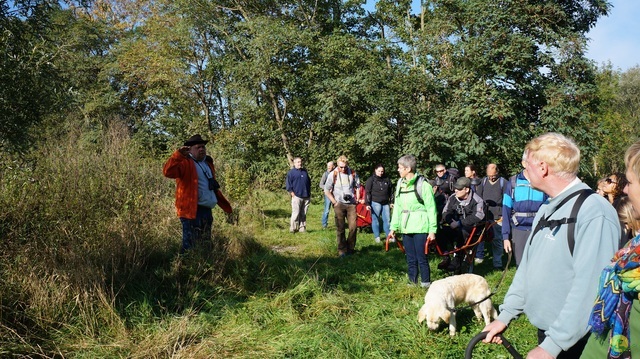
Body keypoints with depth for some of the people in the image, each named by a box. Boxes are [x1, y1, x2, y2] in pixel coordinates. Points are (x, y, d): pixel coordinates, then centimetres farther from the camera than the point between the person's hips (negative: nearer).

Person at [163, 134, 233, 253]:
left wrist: (227, 207, 29)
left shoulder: (207, 163, 20)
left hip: (206, 210, 8)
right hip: (192, 211, -8)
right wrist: (178, 155, -36)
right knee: (190, 246, -9)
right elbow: (168, 172, -24)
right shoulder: (186, 163, -5)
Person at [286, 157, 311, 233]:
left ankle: (302, 228, 15)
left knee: (303, 214, 8)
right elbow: (288, 185, -3)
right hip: (297, 196, -5)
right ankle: (293, 228, 0)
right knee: (295, 213, -8)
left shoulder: (305, 171, 17)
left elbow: (309, 182, 25)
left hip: (306, 197, 5)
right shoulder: (291, 172, 0)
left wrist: (309, 193, 18)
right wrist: (293, 194, -9)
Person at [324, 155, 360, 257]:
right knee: (340, 228, 1)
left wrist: (357, 199, 7)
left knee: (353, 226, -1)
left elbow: (357, 187, 17)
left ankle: (350, 248, 15)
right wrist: (334, 202, -5)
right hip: (339, 204, -2)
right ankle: (342, 250, 10)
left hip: (351, 204, 2)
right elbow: (327, 190, -1)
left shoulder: (353, 173, 4)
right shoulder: (333, 174, -4)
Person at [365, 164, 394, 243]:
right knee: (375, 220, 2)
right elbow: (367, 192, -5)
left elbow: (391, 191, 17)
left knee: (387, 220, 4)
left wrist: (391, 202, 14)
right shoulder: (370, 180, -2)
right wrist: (367, 204, -11)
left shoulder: (387, 179, 10)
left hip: (385, 203, 4)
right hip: (375, 203, -4)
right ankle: (377, 236, 12)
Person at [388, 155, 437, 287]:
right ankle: (412, 282, 20)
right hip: (406, 227, 6)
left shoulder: (423, 185, -8)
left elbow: (431, 209, -8)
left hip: (420, 227, -6)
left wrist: (432, 230, -11)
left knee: (421, 258, -3)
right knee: (410, 258, 11)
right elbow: (397, 208, 14)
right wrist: (393, 227, 10)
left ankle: (426, 284, 8)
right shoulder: (400, 185, 11)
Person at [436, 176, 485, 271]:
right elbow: (445, 212, 13)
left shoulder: (476, 200, -7)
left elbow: (477, 217, -18)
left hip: (470, 227, -5)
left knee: (460, 233, -38)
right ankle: (445, 258, -10)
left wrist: (459, 223, -21)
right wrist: (451, 222, -10)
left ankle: (457, 261, -26)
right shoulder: (452, 198, 10)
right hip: (455, 228, 5)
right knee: (441, 233, -24)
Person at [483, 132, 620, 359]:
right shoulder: (547, 209, 8)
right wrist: (506, 314, 10)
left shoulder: (594, 213, -21)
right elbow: (528, 265, 13)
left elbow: (589, 288, -27)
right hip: (545, 332, 8)